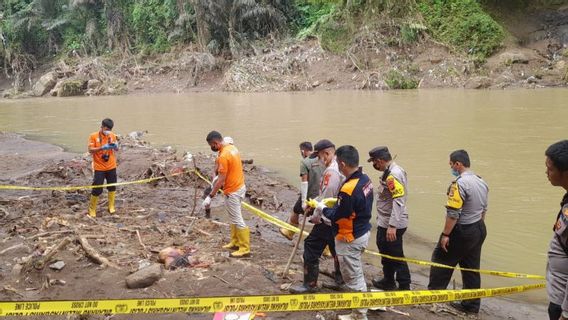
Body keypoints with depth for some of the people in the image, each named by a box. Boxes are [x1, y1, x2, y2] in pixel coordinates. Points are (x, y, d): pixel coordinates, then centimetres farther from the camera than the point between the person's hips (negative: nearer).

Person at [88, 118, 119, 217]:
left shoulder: (112, 135, 2)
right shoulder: (93, 136, -8)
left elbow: (116, 149, 9)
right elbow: (90, 150, -13)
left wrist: (115, 146, -15)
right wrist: (102, 147, -27)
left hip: (111, 166, 4)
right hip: (99, 168, -4)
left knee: (112, 187, 12)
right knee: (97, 189, -3)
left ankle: (111, 206, 27)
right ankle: (92, 209, 13)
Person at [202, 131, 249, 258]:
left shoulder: (223, 156, -24)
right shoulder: (232, 148, 5)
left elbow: (221, 180, -24)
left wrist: (210, 196, -21)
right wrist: (219, 176, 22)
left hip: (233, 191, -10)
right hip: (239, 186, 10)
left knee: (237, 220, -1)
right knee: (234, 218, 20)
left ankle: (245, 248, 6)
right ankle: (235, 242, 30)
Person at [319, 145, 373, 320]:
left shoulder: (348, 189, -31)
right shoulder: (365, 179, -2)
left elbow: (337, 217, -21)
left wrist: (323, 208, -4)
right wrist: (337, 203, 9)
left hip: (350, 239, -10)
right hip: (363, 232, 10)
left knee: (353, 278, 6)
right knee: (357, 274, 27)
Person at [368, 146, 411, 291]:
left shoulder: (393, 174, -22)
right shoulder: (390, 172, 10)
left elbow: (399, 201, -28)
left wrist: (392, 226, -30)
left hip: (391, 226, -10)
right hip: (385, 224, 10)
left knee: (396, 257, 0)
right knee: (386, 253, 23)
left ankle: (405, 287, 10)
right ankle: (388, 281, 39)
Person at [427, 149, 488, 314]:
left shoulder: (460, 183, -21)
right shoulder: (481, 182, 7)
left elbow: (453, 213, -23)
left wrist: (445, 234, -18)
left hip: (461, 231, -8)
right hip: (479, 229, 8)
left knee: (441, 261, 8)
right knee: (471, 268, 13)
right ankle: (471, 305, 20)